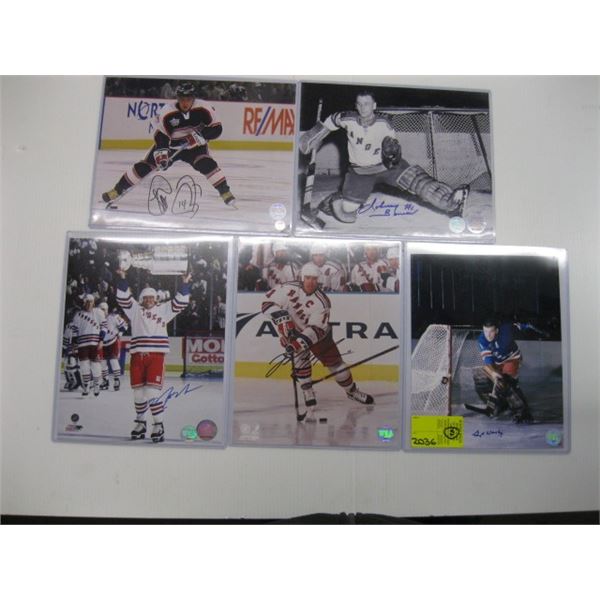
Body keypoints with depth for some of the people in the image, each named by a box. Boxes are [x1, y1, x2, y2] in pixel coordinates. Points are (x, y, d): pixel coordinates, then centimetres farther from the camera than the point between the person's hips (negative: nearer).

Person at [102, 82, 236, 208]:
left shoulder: (203, 108, -21)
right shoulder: (167, 111, -21)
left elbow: (216, 128, -17)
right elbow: (160, 135, -17)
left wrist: (200, 135, -30)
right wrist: (161, 152, -31)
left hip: (194, 146, 0)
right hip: (171, 144, 0)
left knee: (207, 164, -29)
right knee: (145, 165, -6)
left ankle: (225, 192, -19)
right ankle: (117, 190, 3)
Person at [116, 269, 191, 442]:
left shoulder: (164, 309, 10)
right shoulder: (135, 309, 13)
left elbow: (180, 302, 5)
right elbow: (123, 298, 7)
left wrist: (184, 284, -4)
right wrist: (122, 279, -3)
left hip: (156, 356, -3)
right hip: (137, 357, 3)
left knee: (152, 392, -9)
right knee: (138, 393, 10)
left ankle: (158, 425, 4)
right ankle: (140, 423, 29)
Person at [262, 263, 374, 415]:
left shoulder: (322, 302, -26)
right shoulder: (289, 289, -25)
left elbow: (316, 329, -31)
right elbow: (268, 302, -23)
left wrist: (300, 342, -44)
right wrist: (282, 318, -34)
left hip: (317, 332, 0)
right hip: (292, 330, 0)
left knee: (334, 361, 4)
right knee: (301, 357, -23)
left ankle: (352, 391, 25)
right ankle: (307, 391, -3)